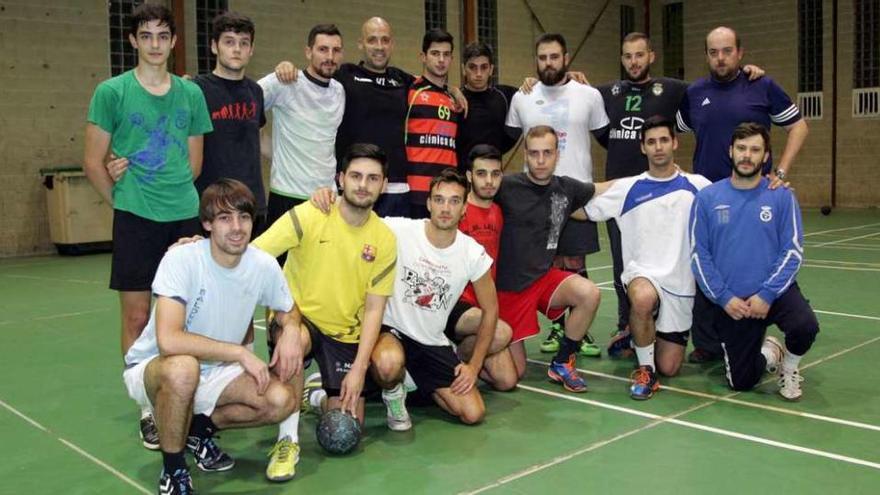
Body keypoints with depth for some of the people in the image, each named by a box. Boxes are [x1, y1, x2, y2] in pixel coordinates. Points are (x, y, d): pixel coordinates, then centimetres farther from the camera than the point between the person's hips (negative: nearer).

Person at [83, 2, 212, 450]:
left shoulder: (191, 93, 8)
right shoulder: (112, 91, -2)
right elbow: (93, 164, 0)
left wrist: (174, 193, 4)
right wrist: (125, 201, 5)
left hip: (185, 215, 3)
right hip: (135, 219, -3)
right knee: (137, 316, 2)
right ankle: (148, 409, 13)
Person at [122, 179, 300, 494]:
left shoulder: (264, 266, -10)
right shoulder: (181, 260, -25)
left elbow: (288, 312, 9)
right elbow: (168, 340, -37)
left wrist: (290, 333, -15)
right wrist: (241, 352, -31)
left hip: (214, 372, 5)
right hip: (151, 368, -5)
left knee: (283, 399, -18)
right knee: (183, 367, -40)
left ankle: (200, 428, 10)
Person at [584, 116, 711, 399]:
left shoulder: (697, 186, 4)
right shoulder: (627, 188, 3)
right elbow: (584, 211, 4)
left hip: (681, 284, 2)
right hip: (642, 274, -1)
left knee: (669, 368, 2)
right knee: (643, 298, -40)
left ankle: (647, 337, 38)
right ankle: (645, 369, -15)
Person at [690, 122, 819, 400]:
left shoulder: (782, 196, -2)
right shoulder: (707, 198, -1)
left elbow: (792, 252, -6)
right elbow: (699, 255, -3)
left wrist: (767, 295, -17)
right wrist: (724, 298, -12)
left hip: (774, 293, -1)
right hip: (730, 302, 1)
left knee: (805, 326, -32)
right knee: (741, 382, 1)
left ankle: (788, 365, 5)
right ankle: (768, 353, 38)